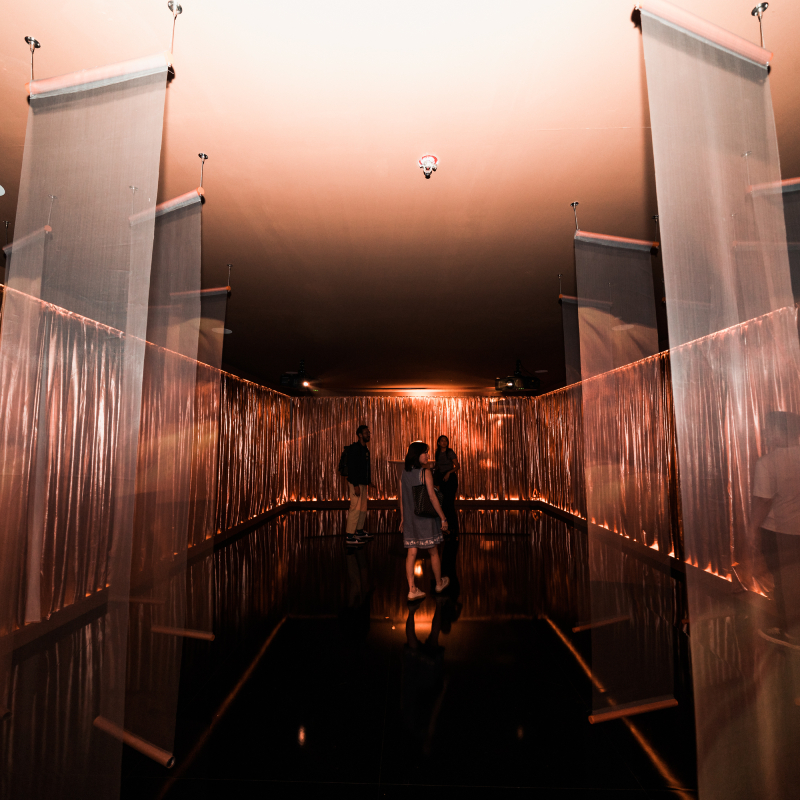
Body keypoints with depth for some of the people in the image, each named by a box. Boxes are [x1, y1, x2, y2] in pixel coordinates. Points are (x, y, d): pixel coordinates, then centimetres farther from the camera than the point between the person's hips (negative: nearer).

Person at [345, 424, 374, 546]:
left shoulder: (365, 449, 15)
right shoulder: (354, 448, -13)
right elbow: (351, 467, -18)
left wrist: (368, 483, 17)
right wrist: (355, 485, -21)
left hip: (363, 483, 9)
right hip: (356, 483, -9)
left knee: (363, 508, 14)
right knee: (355, 508, -9)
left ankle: (359, 531, 26)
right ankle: (349, 536, -4)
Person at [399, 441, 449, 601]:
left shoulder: (404, 473, 3)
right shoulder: (425, 472, -14)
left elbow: (400, 498, 7)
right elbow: (432, 497, -16)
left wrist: (403, 518, 17)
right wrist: (443, 518, -10)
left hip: (409, 519, 5)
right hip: (425, 518, -4)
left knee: (411, 553, 6)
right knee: (433, 552, 14)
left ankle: (412, 589, 6)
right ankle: (439, 583, 30)